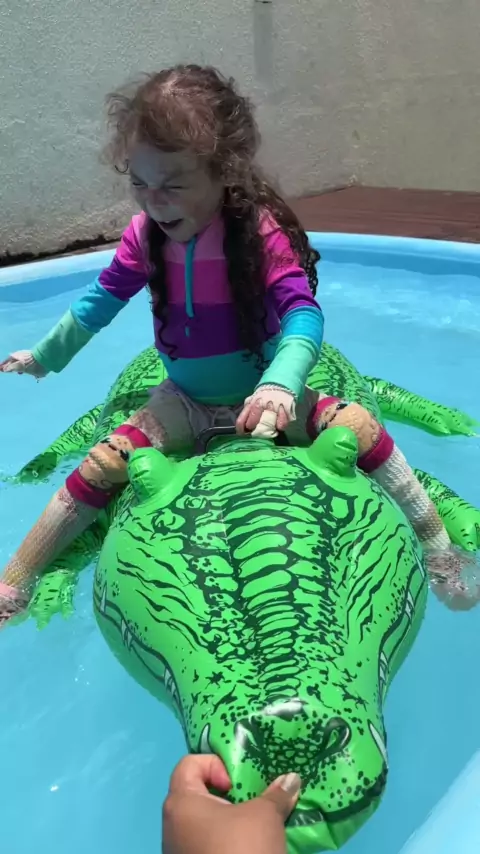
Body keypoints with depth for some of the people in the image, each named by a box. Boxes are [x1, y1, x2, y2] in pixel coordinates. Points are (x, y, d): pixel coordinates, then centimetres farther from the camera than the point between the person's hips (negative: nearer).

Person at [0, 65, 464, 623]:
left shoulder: (261, 231, -20)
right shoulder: (145, 236, -9)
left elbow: (303, 314, -30)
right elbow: (100, 302, 5)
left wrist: (279, 385, -49)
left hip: (262, 393, -2)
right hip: (184, 403, 2)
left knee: (360, 430, -23)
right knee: (100, 468, -16)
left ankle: (438, 550, -2)